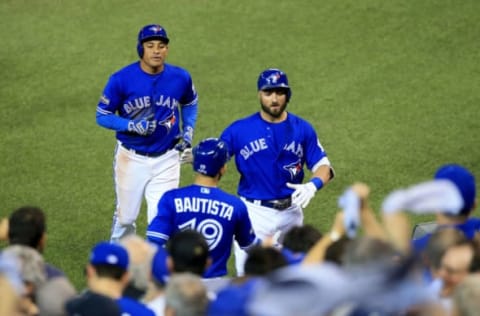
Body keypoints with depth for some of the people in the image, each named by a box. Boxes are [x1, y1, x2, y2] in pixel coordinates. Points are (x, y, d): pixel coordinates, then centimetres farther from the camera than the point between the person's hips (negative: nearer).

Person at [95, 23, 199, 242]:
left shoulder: (181, 78, -6)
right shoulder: (121, 79, -14)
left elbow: (190, 104, 16)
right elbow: (102, 116, -7)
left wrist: (187, 135, 5)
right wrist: (133, 126, -22)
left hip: (166, 160, 1)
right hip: (131, 158, -1)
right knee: (125, 217, 14)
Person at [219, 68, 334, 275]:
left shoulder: (303, 129, 1)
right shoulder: (240, 129, -5)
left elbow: (323, 166, 1)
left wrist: (313, 185, -21)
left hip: (291, 212, 3)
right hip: (254, 212, -3)